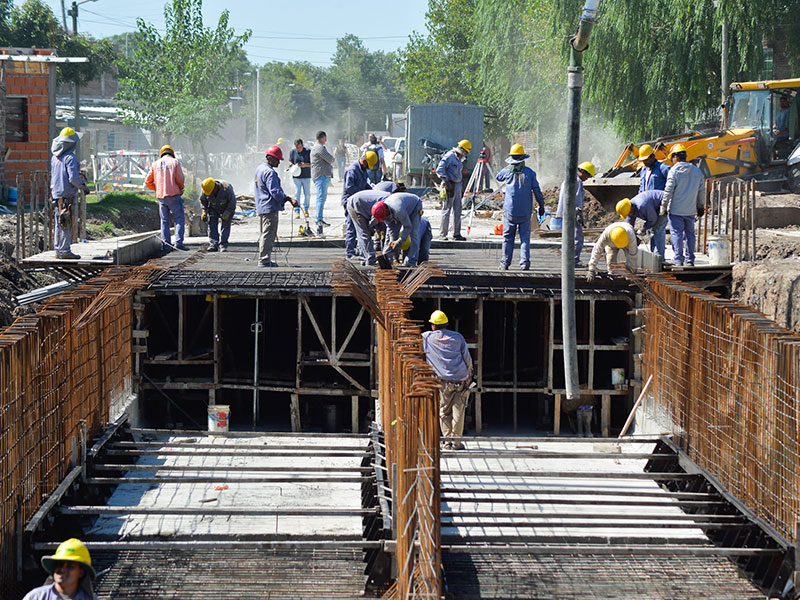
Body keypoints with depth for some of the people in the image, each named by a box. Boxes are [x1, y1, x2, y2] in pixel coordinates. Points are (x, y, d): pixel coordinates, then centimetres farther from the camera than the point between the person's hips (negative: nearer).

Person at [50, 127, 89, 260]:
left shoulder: (55, 158, 11)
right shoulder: (70, 158, -15)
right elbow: (73, 178, -19)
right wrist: (84, 186, -5)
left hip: (56, 194, 8)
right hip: (67, 196, -8)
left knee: (59, 224, 14)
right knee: (67, 224, -5)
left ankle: (58, 250, 18)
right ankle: (65, 250, -5)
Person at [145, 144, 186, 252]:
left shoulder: (155, 164, 11)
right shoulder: (175, 162, 1)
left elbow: (148, 182, 11)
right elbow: (180, 179, -8)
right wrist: (181, 188, 12)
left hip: (161, 196, 4)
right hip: (174, 195, -4)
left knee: (164, 221, 9)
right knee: (180, 219, 0)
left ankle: (165, 245, 5)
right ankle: (179, 242, -13)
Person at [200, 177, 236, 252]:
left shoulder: (226, 188, -35)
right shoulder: (205, 190, -24)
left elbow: (232, 202, -21)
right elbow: (203, 200, -2)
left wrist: (227, 213, -24)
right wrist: (204, 211, -8)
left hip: (226, 208, -3)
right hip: (214, 209, 3)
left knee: (226, 225, -11)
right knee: (212, 224, -7)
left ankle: (223, 245, -9)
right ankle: (213, 244, -5)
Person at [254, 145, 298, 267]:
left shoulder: (260, 169, 16)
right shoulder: (270, 172, -17)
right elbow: (275, 192, -22)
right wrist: (289, 199, -19)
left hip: (261, 207, 10)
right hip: (270, 207, -10)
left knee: (263, 234, 15)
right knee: (268, 234, -7)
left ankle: (263, 259, 20)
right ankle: (264, 260, -7)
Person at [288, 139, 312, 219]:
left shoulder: (308, 151, -4)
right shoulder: (293, 151, 1)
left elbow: (312, 163, -2)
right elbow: (290, 162, 8)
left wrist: (305, 165, -21)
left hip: (306, 176, 0)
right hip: (296, 176, 0)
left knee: (307, 194, 4)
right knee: (297, 194, -4)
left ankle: (306, 209, 22)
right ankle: (297, 211, 0)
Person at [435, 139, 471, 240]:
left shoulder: (458, 159, 17)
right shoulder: (449, 156, -11)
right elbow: (440, 169, -18)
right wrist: (445, 181, -27)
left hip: (457, 186, 9)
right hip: (450, 186, -9)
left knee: (457, 211, 10)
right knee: (446, 210, -7)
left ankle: (457, 234, 15)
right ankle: (442, 234, -3)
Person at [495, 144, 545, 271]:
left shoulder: (507, 171, -3)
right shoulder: (530, 173, -4)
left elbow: (498, 177, 20)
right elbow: (537, 191, -2)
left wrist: (508, 167, 20)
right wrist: (541, 205, 8)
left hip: (510, 210, 0)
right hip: (525, 211, 0)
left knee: (508, 237, 8)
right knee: (525, 236, 4)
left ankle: (505, 262, 10)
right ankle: (525, 262, -3)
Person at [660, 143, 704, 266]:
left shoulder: (674, 171, -10)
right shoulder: (697, 171, 6)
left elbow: (669, 190, -12)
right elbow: (702, 191, 11)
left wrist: (664, 206, -5)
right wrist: (701, 206, 20)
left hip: (676, 210, -5)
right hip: (691, 210, 5)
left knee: (677, 234, -1)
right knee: (690, 233, 12)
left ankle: (678, 260, -4)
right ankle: (690, 260, 14)